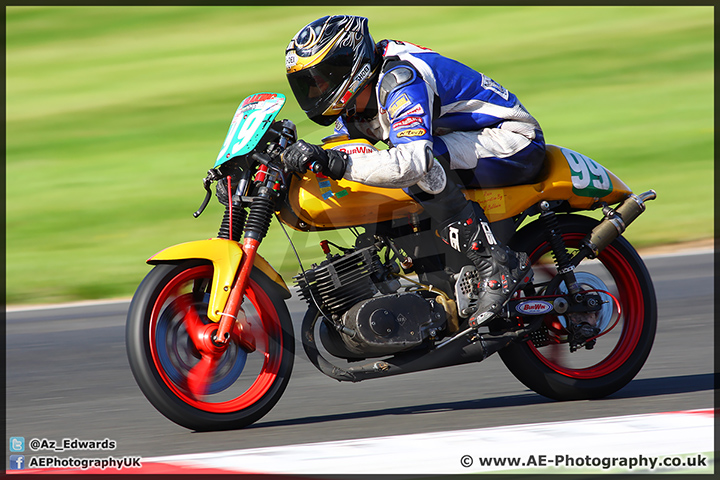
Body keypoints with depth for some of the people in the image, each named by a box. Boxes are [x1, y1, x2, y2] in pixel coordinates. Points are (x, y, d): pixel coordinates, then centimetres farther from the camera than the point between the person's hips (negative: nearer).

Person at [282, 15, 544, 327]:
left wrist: (334, 162, -45)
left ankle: (496, 265, -31)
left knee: (420, 166, -33)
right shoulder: (355, 108, 5)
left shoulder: (400, 80, -27)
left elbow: (413, 160, -41)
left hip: (514, 144, -10)